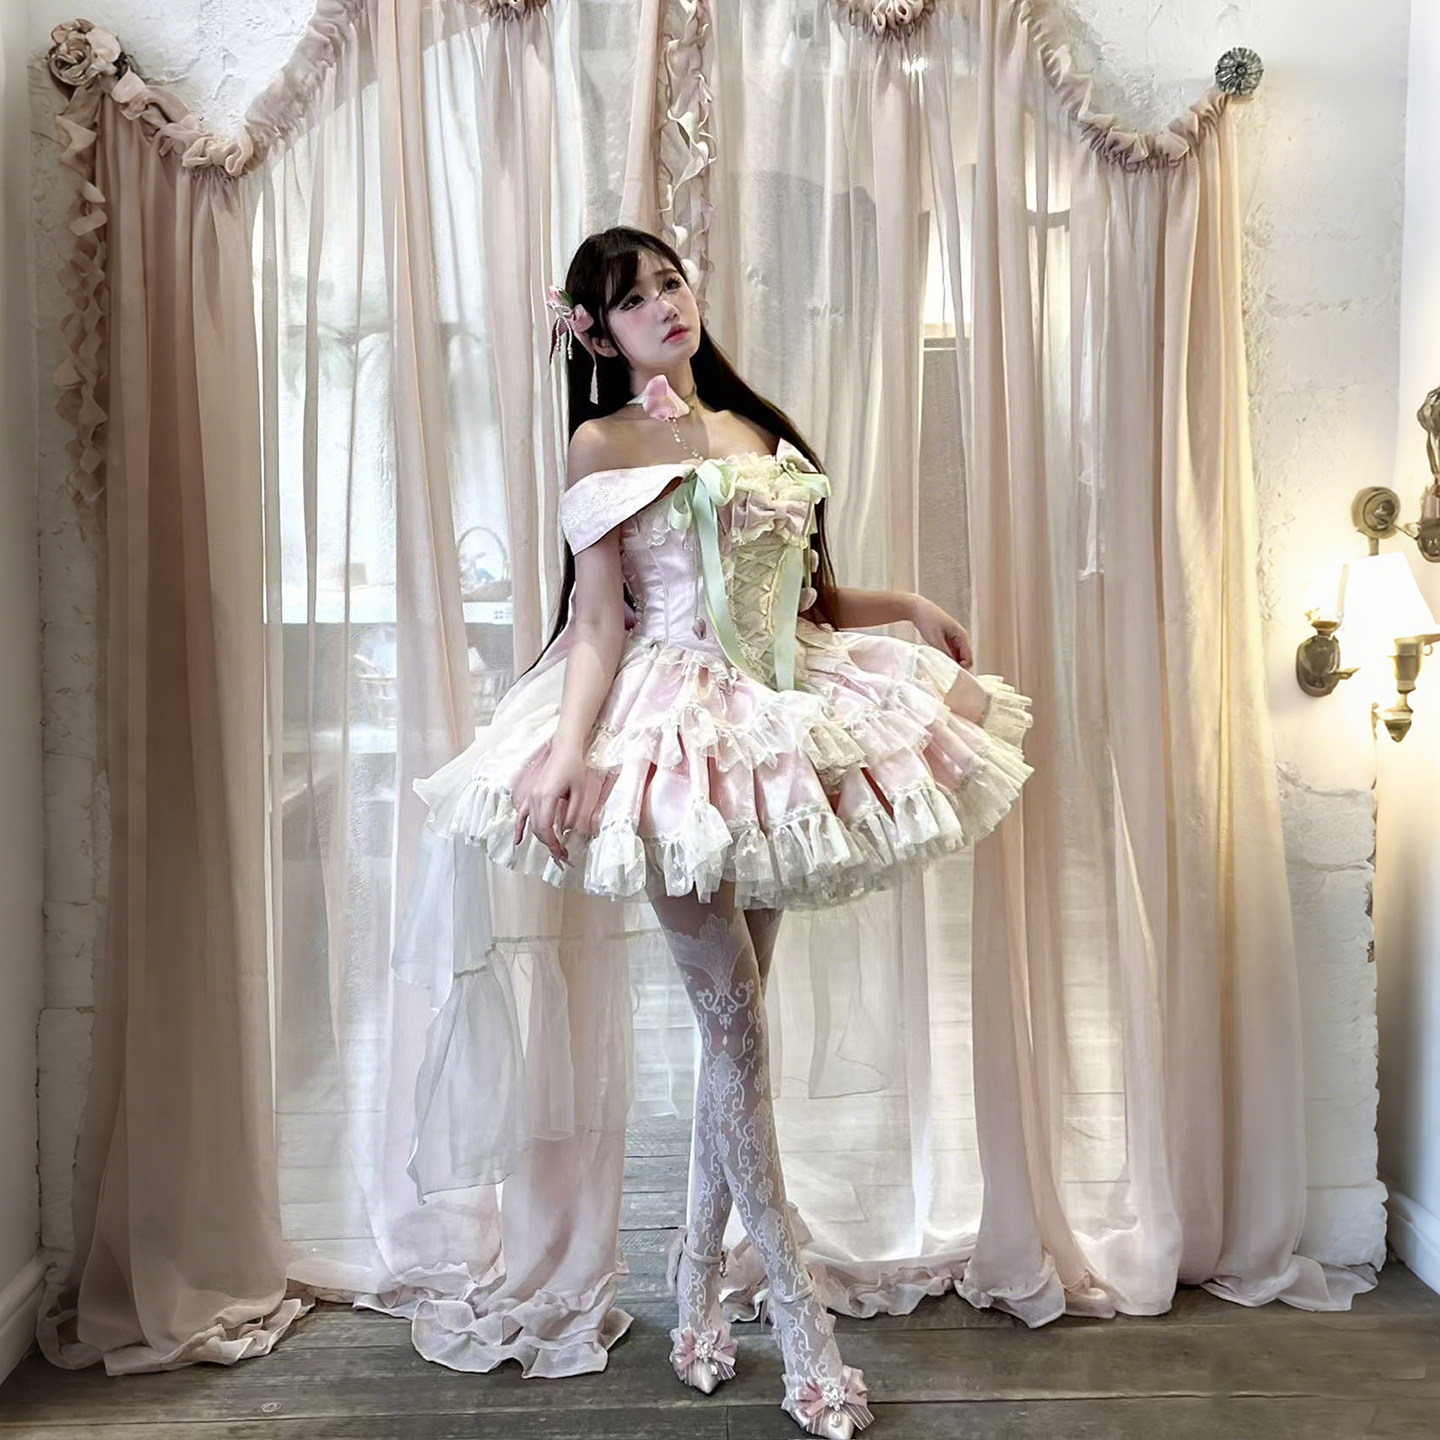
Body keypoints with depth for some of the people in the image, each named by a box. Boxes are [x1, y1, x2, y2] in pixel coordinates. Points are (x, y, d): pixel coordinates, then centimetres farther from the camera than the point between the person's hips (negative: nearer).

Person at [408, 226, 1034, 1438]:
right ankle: (802, 1317, 11)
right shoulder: (603, 444, -2)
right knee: (734, 1019, -2)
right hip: (672, 732, -6)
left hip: (776, 722, 6)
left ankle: (699, 1281, 26)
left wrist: (903, 607, 7)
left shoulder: (757, 428, 15)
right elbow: (598, 623, -9)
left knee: (737, 1012, 10)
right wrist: (571, 748, -21)